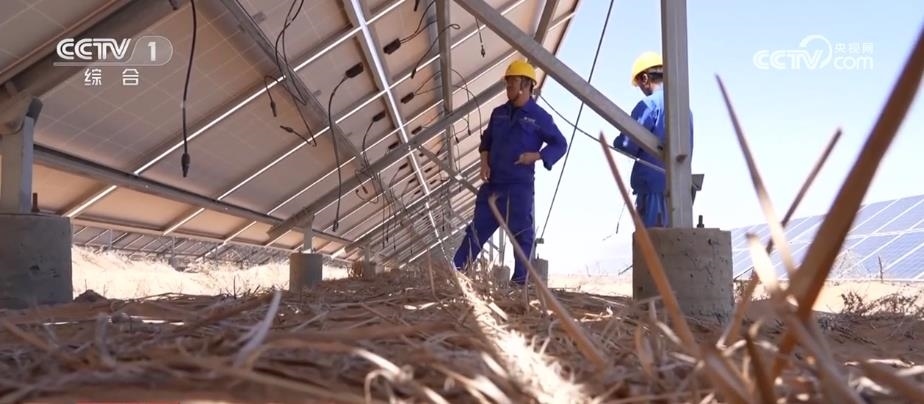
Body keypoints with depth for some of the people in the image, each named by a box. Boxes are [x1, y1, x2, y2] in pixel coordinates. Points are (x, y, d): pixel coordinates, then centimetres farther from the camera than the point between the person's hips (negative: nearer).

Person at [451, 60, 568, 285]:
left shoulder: (539, 117, -3)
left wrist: (536, 156, -14)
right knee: (477, 228, 6)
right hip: (493, 183, 5)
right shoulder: (499, 113, 12)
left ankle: (520, 279, 8)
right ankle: (455, 269, 10)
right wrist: (484, 162, 5)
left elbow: (560, 144, 1)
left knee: (521, 233, 0)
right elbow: (486, 140, 22)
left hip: (520, 185, -5)